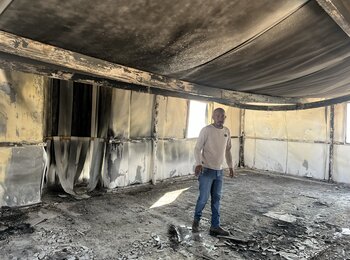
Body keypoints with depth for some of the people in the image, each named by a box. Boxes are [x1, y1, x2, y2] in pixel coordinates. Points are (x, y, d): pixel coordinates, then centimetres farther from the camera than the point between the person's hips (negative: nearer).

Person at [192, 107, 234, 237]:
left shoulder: (226, 131, 7)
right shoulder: (206, 130, -12)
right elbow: (197, 148, -13)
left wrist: (230, 166, 17)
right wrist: (198, 164, -27)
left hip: (219, 171, 6)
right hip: (206, 170, -6)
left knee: (216, 199, 10)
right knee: (203, 198, 0)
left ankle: (215, 227, 21)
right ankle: (196, 220, 26)